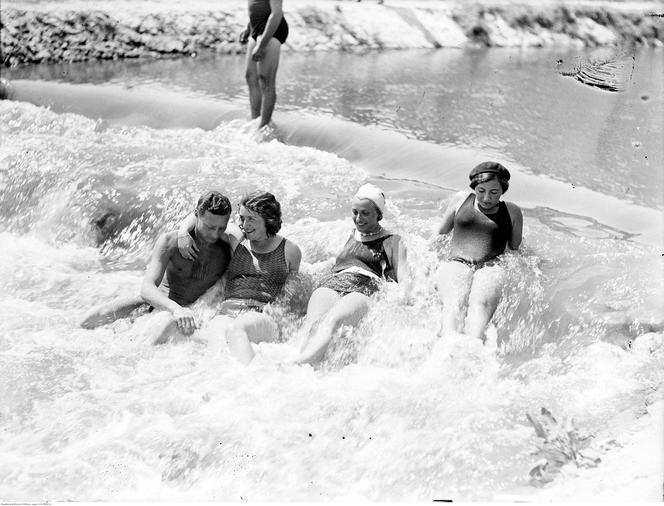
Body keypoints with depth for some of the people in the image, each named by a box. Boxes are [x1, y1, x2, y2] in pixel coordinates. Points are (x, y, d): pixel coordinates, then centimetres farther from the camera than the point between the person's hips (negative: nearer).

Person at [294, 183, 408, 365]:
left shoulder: (392, 242, 22)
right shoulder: (347, 235, 35)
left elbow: (403, 275, 9)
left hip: (365, 288, -4)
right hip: (330, 284, 4)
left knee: (332, 320, -41)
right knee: (312, 323, -35)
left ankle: (300, 364, -66)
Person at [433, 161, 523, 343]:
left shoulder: (512, 212, 18)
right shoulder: (461, 200, 18)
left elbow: (516, 249, 25)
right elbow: (440, 233, 27)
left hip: (491, 268, 0)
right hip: (457, 264, 0)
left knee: (481, 304, -35)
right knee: (454, 303, -34)